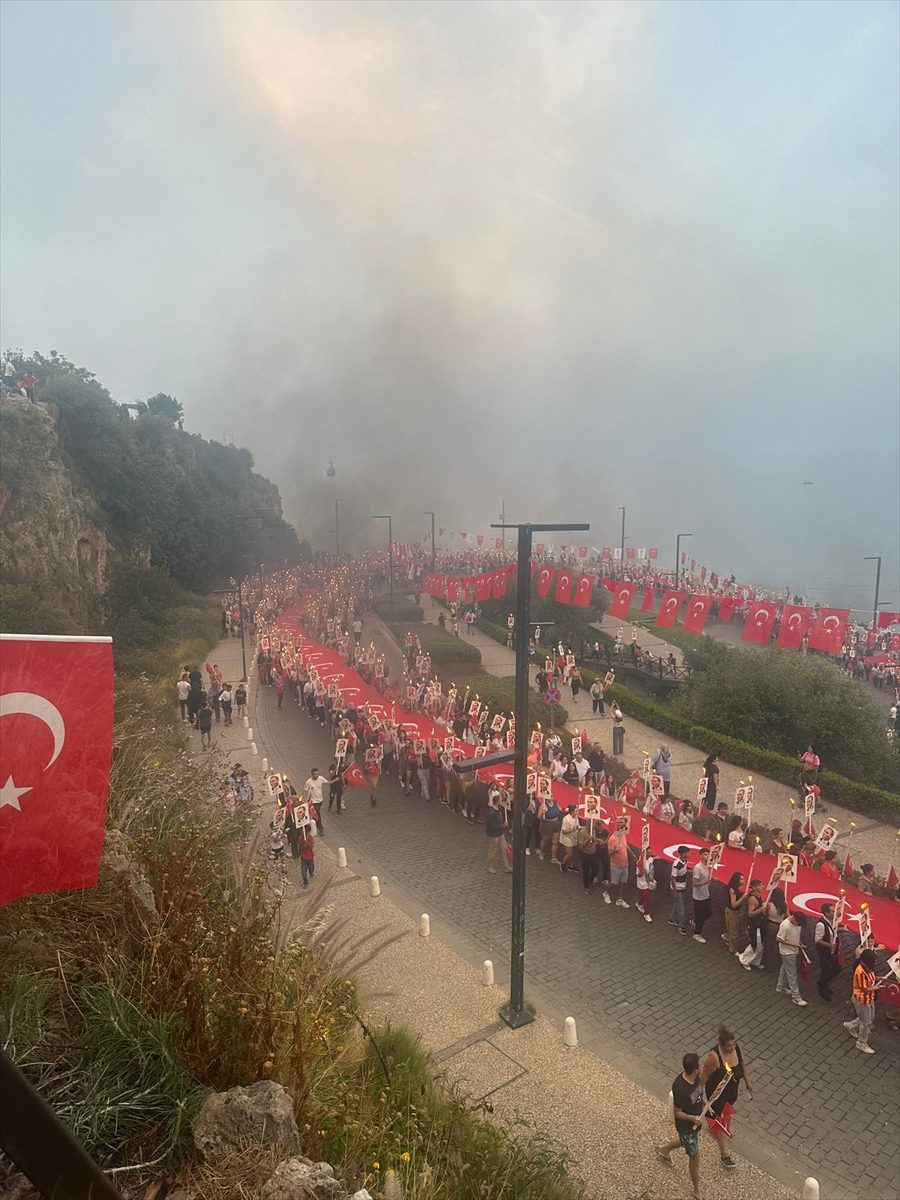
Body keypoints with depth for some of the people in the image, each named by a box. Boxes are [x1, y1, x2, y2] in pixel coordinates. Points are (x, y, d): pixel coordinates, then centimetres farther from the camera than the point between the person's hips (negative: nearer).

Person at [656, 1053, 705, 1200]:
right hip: (686, 1126, -7)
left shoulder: (695, 1077, -16)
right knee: (694, 1157, 12)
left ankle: (664, 1150, 59)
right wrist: (693, 1118, -39)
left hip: (696, 1120, 7)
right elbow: (677, 1112, -26)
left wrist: (704, 1105, -2)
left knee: (687, 1142, 33)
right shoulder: (680, 1088, -39)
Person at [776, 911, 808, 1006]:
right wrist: (793, 944, -23)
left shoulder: (797, 922, -8)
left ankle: (780, 986, 40)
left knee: (785, 968, 24)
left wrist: (799, 943, 8)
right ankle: (796, 996, 7)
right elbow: (779, 939, -23)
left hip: (794, 951, 8)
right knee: (792, 974, 0)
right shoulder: (785, 925, -31)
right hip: (787, 952, -8)